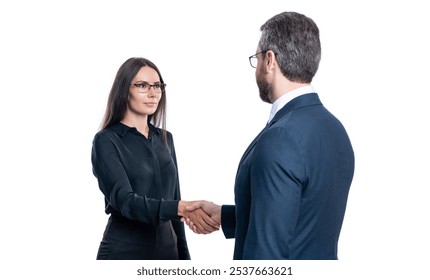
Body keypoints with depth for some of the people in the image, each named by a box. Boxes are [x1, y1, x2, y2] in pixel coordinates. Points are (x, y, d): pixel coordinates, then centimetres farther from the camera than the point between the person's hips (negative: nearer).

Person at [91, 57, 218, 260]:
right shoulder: (106, 141, -9)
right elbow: (125, 200, -22)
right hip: (123, 255, -5)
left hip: (166, 252, 5)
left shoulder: (165, 139, 10)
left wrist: (183, 255, 10)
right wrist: (183, 208, -35)